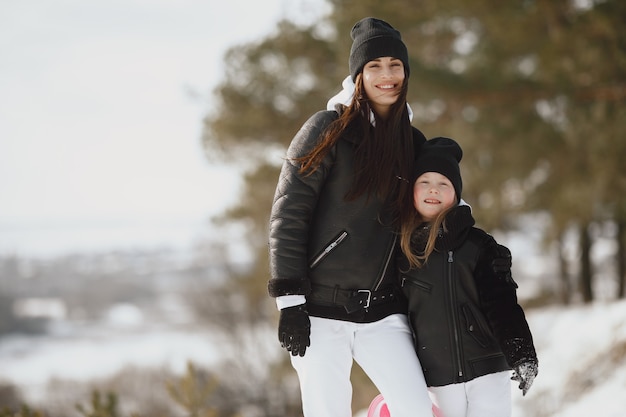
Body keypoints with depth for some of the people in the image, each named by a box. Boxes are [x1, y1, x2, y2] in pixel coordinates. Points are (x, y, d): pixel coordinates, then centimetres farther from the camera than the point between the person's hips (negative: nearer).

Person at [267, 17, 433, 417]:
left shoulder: (412, 142, 12)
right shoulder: (329, 129, -4)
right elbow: (288, 214, -7)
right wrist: (289, 300, -12)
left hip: (382, 312, 4)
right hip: (321, 309, -4)